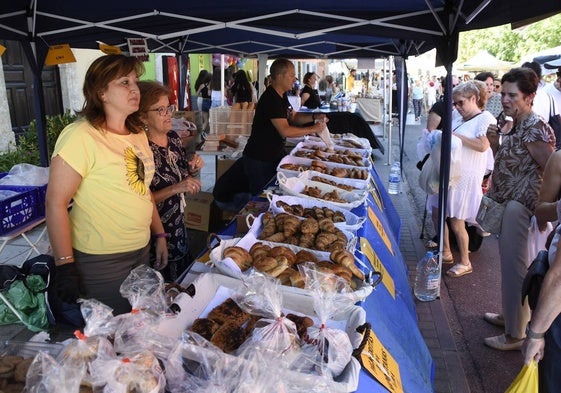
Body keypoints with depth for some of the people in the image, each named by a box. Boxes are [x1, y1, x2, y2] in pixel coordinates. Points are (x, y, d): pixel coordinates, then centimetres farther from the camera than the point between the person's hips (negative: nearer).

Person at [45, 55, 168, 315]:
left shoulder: (138, 133, 7)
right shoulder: (80, 136, -18)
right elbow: (56, 202, -18)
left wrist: (159, 235, 13)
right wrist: (65, 266, -17)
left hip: (142, 250, 7)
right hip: (101, 260, -7)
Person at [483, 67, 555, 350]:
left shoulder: (536, 130, -18)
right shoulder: (516, 126, 10)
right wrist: (495, 141, 1)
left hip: (523, 207, -10)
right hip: (511, 202, 10)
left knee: (515, 266, -1)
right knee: (508, 261, 20)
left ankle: (515, 335, 14)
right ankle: (509, 315, 38)